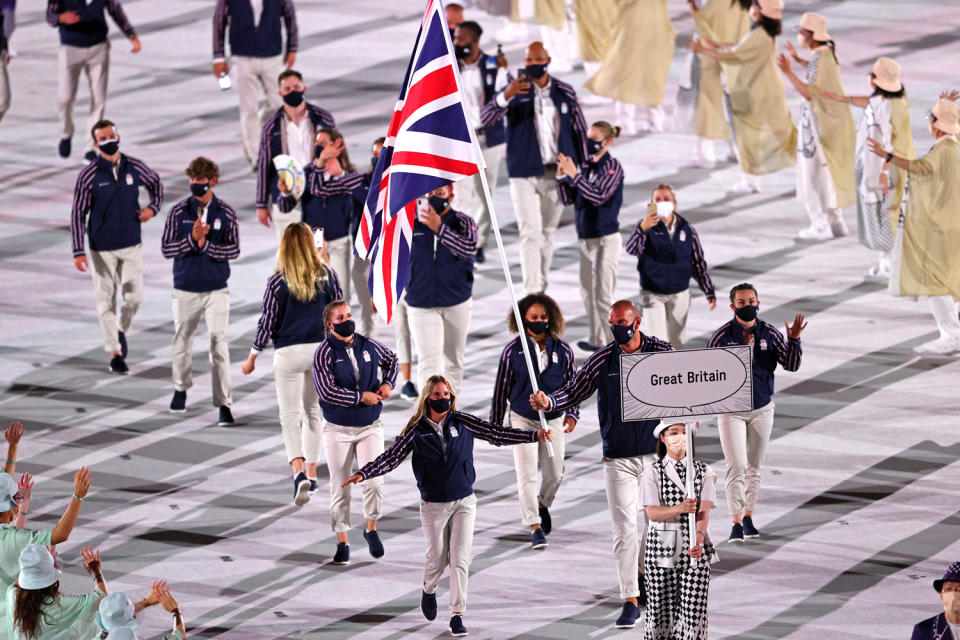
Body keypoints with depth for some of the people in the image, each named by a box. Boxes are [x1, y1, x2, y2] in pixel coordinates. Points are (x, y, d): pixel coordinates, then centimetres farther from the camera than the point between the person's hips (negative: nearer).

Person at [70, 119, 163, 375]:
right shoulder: (89, 176, -11)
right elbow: (78, 215, -7)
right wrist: (78, 251, -12)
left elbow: (156, 184, 18)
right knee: (106, 299, 1)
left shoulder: (135, 168, -3)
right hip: (102, 247, -2)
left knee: (134, 296, 1)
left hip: (131, 245, 2)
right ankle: (115, 353, 10)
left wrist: (153, 208, -1)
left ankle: (122, 330, 31)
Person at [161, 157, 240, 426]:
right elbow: (167, 248, -5)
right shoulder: (178, 212, -2)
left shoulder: (225, 213, -2)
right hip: (185, 289, 1)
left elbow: (234, 250, -6)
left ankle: (224, 404, -6)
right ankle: (181, 389, 40)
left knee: (219, 345, -9)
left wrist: (205, 244, -19)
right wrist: (192, 239, -21)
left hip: (216, 290, -1)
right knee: (183, 342, 14)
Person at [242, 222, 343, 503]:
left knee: (290, 417, 1)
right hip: (322, 350, 3)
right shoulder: (327, 275, -3)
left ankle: (299, 472, -19)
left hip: (289, 352, -3)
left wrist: (252, 358, 7)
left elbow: (267, 323, -6)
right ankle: (311, 473, 21)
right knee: (314, 412, 18)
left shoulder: (277, 282, -11)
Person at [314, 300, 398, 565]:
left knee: (374, 482, -9)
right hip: (338, 430, -2)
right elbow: (326, 392, -21)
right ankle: (342, 541, 15)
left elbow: (391, 359, 22)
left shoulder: (369, 345, 1)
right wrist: (361, 397, -19)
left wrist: (388, 383, 4)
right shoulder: (324, 353, -12)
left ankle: (371, 528, 15)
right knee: (340, 489, 3)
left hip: (370, 426, 2)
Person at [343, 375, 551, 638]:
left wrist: (534, 436, -11)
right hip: (433, 505, -1)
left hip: (464, 502, 1)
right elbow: (391, 458, -5)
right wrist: (363, 474, -18)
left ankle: (457, 615, -2)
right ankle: (429, 591, 41)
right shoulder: (416, 431, -4)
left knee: (460, 560, -6)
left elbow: (495, 433, -3)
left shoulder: (462, 423, -1)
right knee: (437, 559, 7)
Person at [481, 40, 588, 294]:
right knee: (530, 234, -11)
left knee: (548, 234, 12)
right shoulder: (517, 89, -4)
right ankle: (532, 294, -14)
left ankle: (542, 288, 24)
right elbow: (487, 118, -17)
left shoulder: (565, 92, 4)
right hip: (524, 174, -3)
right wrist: (506, 96, -36)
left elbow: (579, 131, 12)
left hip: (557, 174, 3)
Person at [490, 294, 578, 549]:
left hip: (553, 420, 2)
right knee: (527, 475, -10)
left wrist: (572, 413, -7)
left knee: (554, 474, 10)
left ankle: (543, 505, 42)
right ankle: (535, 527, -7)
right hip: (523, 420, -2)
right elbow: (501, 388, 0)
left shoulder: (562, 350, -3)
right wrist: (495, 423, 4)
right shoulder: (513, 350, -8)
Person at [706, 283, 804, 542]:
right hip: (731, 410, -3)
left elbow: (791, 365, -5)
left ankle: (748, 517, 25)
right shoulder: (722, 337, -12)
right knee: (736, 467, -12)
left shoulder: (770, 334, -4)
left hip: (762, 410, 3)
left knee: (754, 467, 13)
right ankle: (736, 523, -11)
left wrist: (794, 340, -20)